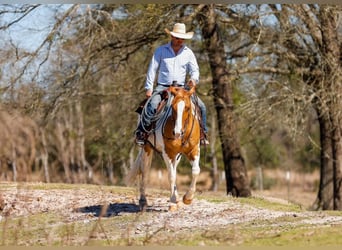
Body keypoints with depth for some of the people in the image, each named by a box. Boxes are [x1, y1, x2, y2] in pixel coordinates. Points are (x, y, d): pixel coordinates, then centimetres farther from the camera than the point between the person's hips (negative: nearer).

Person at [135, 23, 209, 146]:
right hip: (163, 86, -3)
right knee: (152, 105, -31)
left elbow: (195, 70, 8)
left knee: (201, 106, -11)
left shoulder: (188, 53, 8)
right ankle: (141, 133, -25)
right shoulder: (161, 50, 2)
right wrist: (149, 88, -5)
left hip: (181, 87, 3)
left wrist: (193, 78, -17)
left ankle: (202, 133, 5)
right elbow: (152, 70, 2)